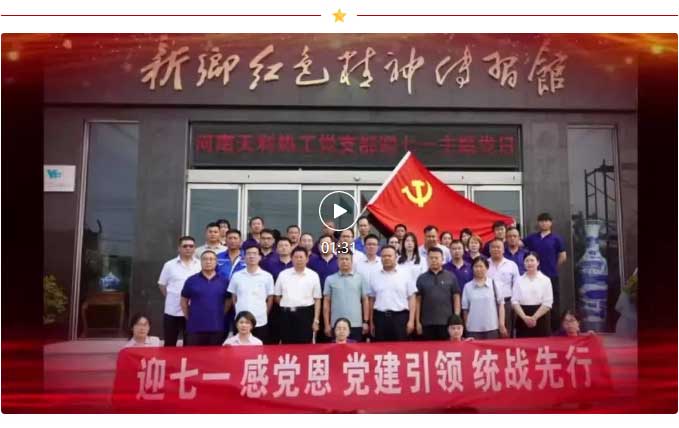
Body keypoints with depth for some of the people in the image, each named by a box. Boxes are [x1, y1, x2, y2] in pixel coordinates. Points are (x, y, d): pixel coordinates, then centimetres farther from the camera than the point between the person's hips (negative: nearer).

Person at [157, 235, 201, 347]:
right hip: (172, 311, 0)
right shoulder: (169, 265, 2)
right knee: (170, 344, 9)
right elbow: (162, 285, 9)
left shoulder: (201, 265, 2)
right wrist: (171, 297, 3)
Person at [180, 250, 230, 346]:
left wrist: (221, 315, 7)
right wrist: (189, 317, 6)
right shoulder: (191, 280, 2)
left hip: (217, 328, 1)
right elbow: (184, 301, 9)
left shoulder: (224, 281, 4)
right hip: (195, 328, -1)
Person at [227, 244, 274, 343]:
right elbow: (234, 298, 11)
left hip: (260, 322, -1)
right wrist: (238, 313, 8)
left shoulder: (267, 276, -1)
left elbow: (270, 299, 6)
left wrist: (264, 315, 6)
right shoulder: (236, 276, 3)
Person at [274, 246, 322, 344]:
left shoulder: (313, 275, 2)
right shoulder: (283, 274, 6)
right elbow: (277, 296, 13)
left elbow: (317, 300, 1)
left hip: (305, 314, -1)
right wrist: (286, 307, 4)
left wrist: (316, 320, -4)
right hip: (287, 314, 2)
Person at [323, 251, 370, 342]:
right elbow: (326, 302, 5)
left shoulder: (360, 278, 4)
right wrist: (327, 324, 0)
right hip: (336, 325, 0)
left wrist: (366, 322, 0)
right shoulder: (330, 279, 4)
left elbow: (365, 300, 5)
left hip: (356, 324, 0)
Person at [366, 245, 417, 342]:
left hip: (400, 317, -2)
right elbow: (371, 300, 11)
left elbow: (411, 298, 2)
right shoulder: (374, 276, 8)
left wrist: (411, 320, -4)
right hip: (380, 317, 2)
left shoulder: (405, 275, 2)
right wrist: (371, 322, 9)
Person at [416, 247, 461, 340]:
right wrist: (418, 322, 1)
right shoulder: (422, 278, 6)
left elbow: (456, 298, 5)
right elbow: (418, 300, 6)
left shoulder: (451, 277, 4)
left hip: (447, 322, -1)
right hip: (427, 323, 1)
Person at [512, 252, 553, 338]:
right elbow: (515, 301, 2)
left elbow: (547, 303, -4)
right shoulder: (519, 280, 7)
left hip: (540, 319, -1)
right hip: (523, 320, 1)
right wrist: (524, 317, -11)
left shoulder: (545, 280, 2)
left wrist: (534, 317, -12)